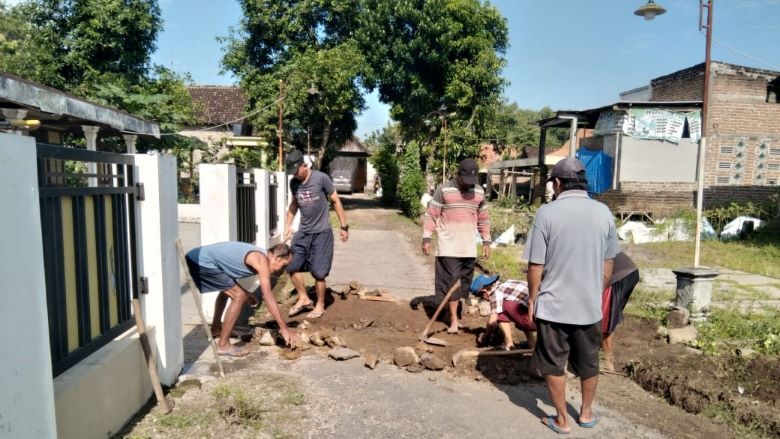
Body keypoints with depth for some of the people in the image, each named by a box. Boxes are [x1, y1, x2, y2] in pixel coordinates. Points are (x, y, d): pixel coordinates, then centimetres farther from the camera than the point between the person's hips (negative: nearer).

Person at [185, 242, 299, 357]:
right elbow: (267, 297, -21)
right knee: (239, 297, -11)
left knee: (227, 289, 32)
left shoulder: (257, 255, 12)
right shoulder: (262, 260, -15)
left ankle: (216, 327, 48)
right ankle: (223, 345, -5)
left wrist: (244, 292, 13)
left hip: (198, 258, 10)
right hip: (202, 262, -10)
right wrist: (284, 328, -20)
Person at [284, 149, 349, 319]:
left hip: (321, 233, -5)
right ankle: (304, 299, 23)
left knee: (318, 272, -3)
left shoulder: (321, 178, -13)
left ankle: (320, 305, 17)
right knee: (292, 266, 4)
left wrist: (344, 226, -6)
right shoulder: (294, 183, 2)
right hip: (303, 232, 5)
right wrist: (288, 225, 12)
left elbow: (336, 201, -6)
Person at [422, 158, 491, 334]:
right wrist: (426, 238, -9)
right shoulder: (444, 190, -6)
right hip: (448, 247, -4)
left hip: (469, 248, 4)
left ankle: (453, 311, 26)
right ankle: (454, 319, 1)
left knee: (463, 283, 10)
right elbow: (431, 215, -4)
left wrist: (486, 241, 13)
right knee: (451, 281, -5)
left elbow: (483, 219, 15)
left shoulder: (479, 192, 7)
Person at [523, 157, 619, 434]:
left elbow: (536, 265, -12)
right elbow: (608, 264, 7)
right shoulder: (603, 212, -2)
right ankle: (586, 413, 38)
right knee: (589, 364, 21)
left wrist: (532, 298, 2)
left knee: (554, 365, 13)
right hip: (591, 304, 4)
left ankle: (561, 420, 24)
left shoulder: (547, 212, -14)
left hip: (553, 304, -4)